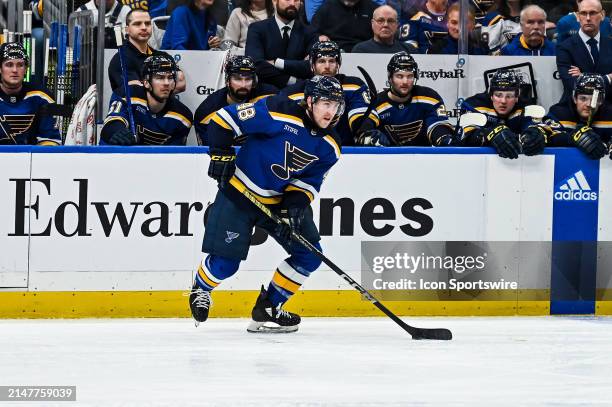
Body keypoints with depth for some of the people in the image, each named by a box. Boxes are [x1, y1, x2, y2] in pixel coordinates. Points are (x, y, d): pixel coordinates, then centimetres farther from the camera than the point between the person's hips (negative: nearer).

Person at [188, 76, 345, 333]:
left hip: (280, 200, 6)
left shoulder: (328, 147, -4)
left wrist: (296, 203, -16)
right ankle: (200, 290, 29)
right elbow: (224, 119, -20)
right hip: (238, 193, -6)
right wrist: (221, 155, -20)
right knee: (225, 262, -6)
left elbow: (309, 180, 2)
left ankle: (268, 308, 11)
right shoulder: (277, 113, -24)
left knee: (309, 255, -3)